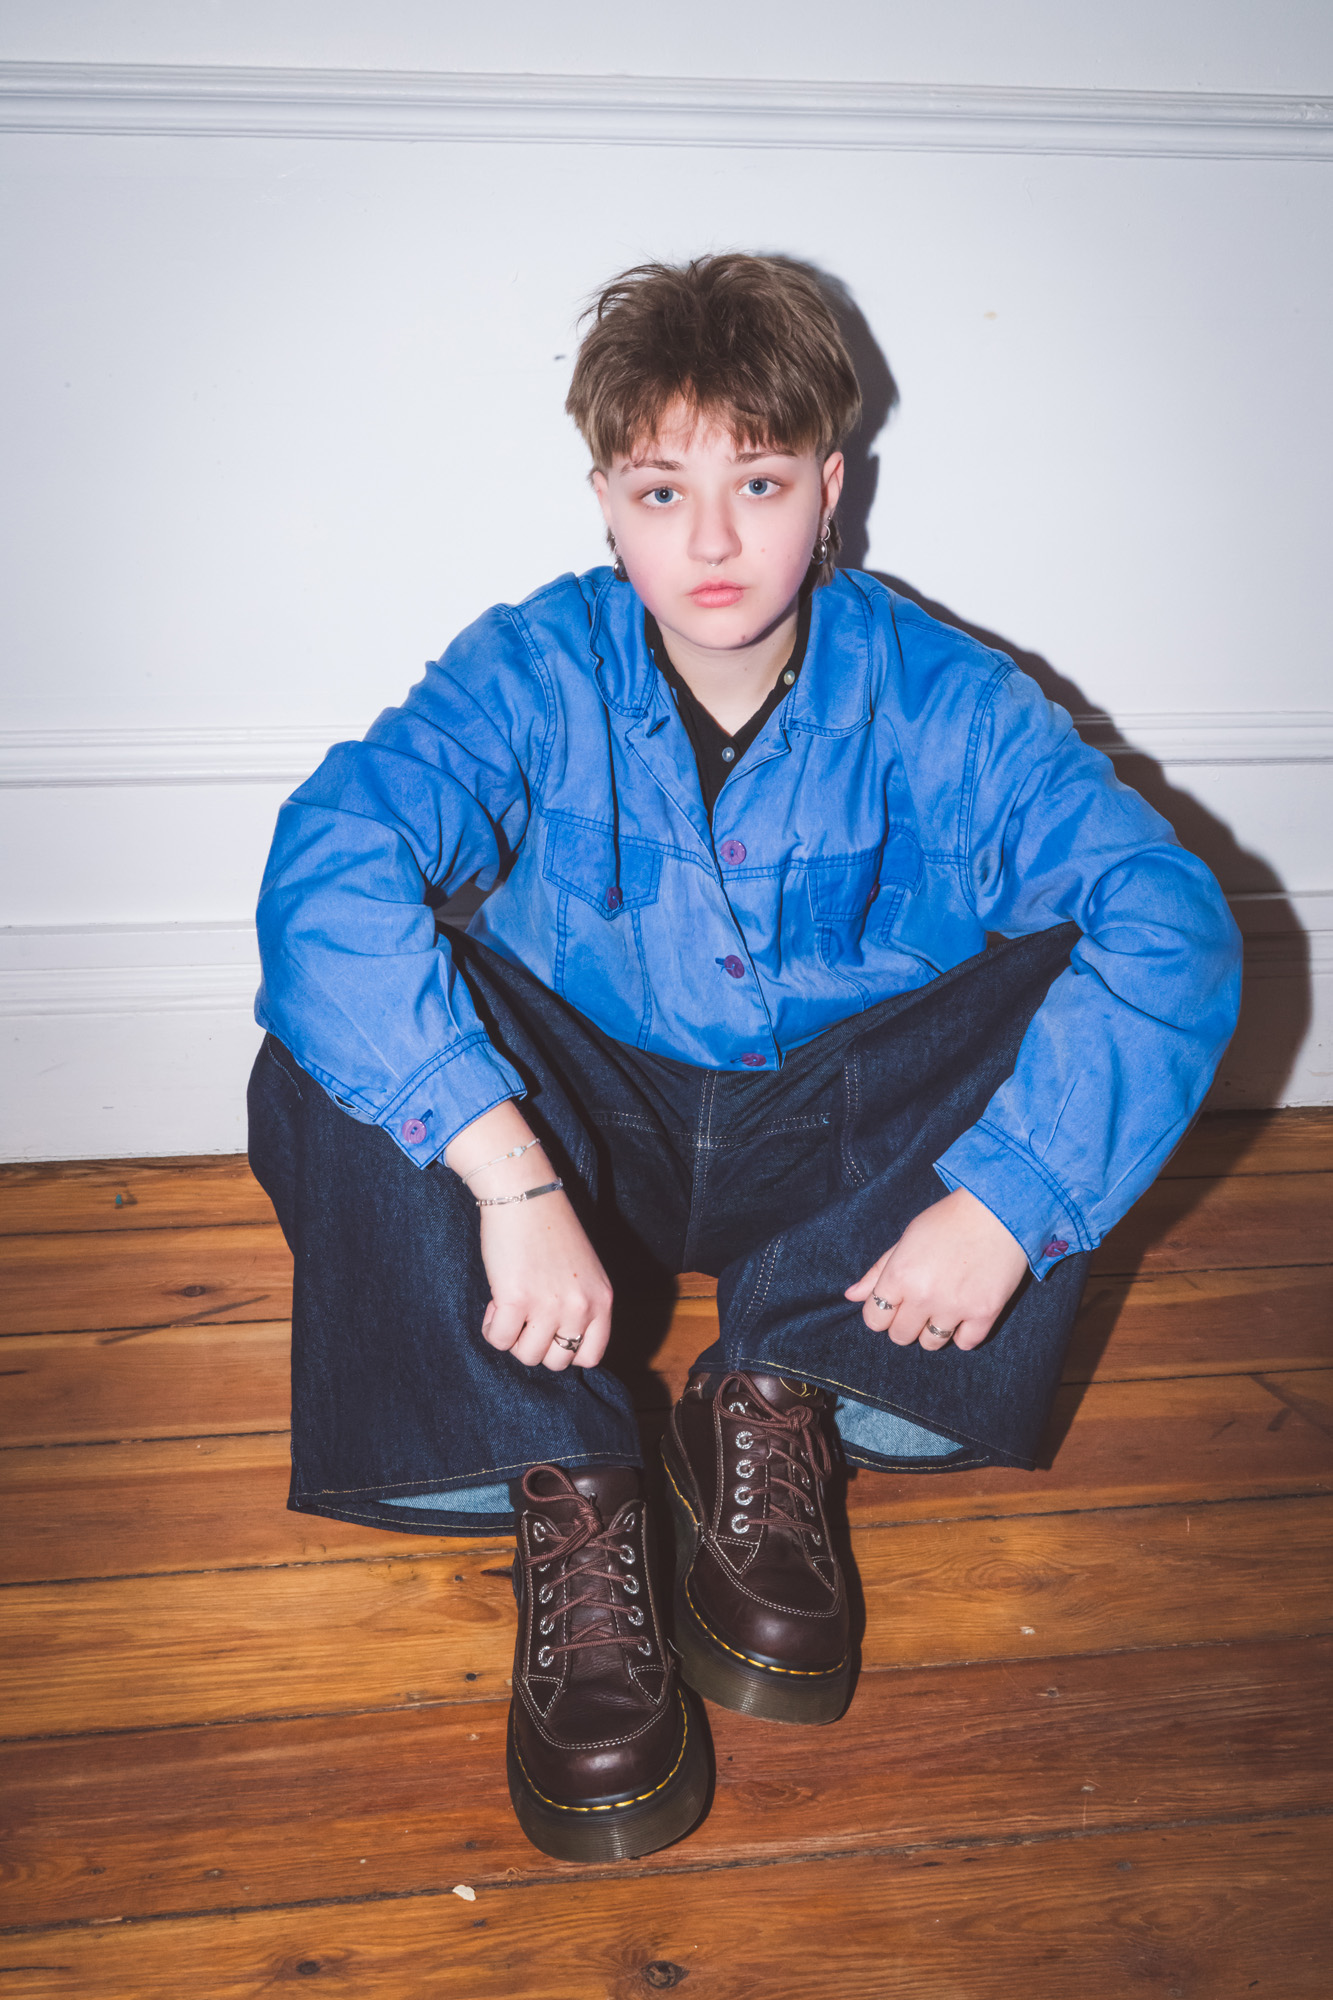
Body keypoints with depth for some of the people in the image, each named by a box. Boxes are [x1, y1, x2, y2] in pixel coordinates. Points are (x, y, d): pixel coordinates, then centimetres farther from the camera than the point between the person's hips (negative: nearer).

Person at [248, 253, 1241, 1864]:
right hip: (592, 1126, 0)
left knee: (1083, 980, -23)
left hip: (833, 1145, 1)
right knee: (329, 1053, -27)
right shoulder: (541, 670, -13)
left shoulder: (933, 698, -12)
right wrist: (512, 1176, -43)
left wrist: (1003, 1195, -36)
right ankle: (565, 1489, -25)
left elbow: (1173, 925, -23)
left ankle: (777, 1396, -19)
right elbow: (326, 865, -31)